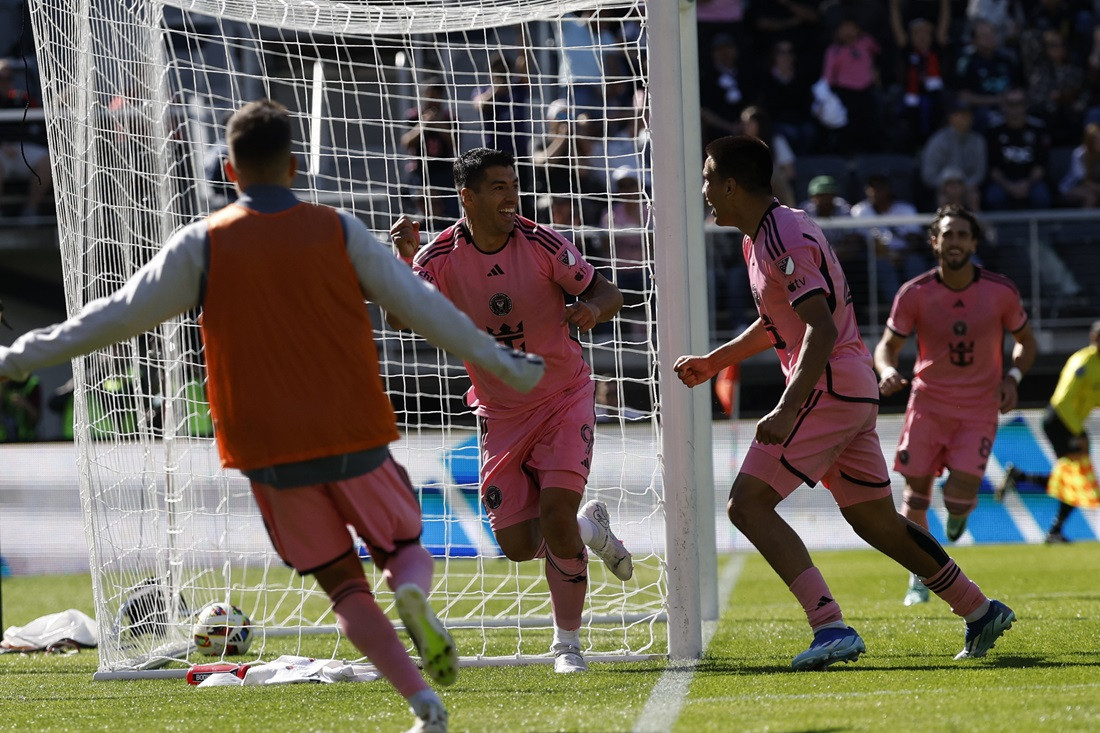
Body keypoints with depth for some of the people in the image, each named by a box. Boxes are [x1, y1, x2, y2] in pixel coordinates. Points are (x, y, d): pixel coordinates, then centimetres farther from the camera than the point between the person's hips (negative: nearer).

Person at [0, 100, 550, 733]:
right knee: (405, 549, 18)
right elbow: (422, 305, 4)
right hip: (357, 439, 0)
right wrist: (502, 364, 16)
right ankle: (413, 595, -20)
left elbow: (122, 313, -1)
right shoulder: (339, 231, 0)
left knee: (343, 585, 8)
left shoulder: (202, 244, -3)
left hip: (271, 454, 0)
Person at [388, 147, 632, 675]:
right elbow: (399, 318, -19)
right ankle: (590, 528, 33)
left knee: (556, 512, -19)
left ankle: (567, 642, -2)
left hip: (563, 399, -2)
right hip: (499, 414, 2)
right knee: (518, 544, -2)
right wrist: (405, 260, -35)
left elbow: (607, 294, -5)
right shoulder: (441, 257, -10)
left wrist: (593, 308, -29)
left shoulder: (542, 244, -13)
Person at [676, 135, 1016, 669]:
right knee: (875, 519, 17)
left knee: (747, 504, -14)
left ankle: (830, 626, -23)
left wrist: (787, 410, -32)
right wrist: (713, 362, 34)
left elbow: (822, 329, -25)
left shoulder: (783, 239, -16)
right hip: (856, 389, 10)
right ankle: (979, 612, 23)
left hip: (828, 387, -10)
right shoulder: (758, 238, 15)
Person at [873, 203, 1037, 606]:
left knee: (960, 494, -14)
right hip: (927, 403, 1)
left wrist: (1013, 376, -11)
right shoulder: (914, 294, -10)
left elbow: (1025, 341, 8)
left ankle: (958, 509, 27)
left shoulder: (1001, 292, -8)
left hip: (979, 409, -1)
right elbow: (888, 345, -1)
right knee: (916, 492, 0)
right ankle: (919, 578, 20)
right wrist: (888, 371, -24)